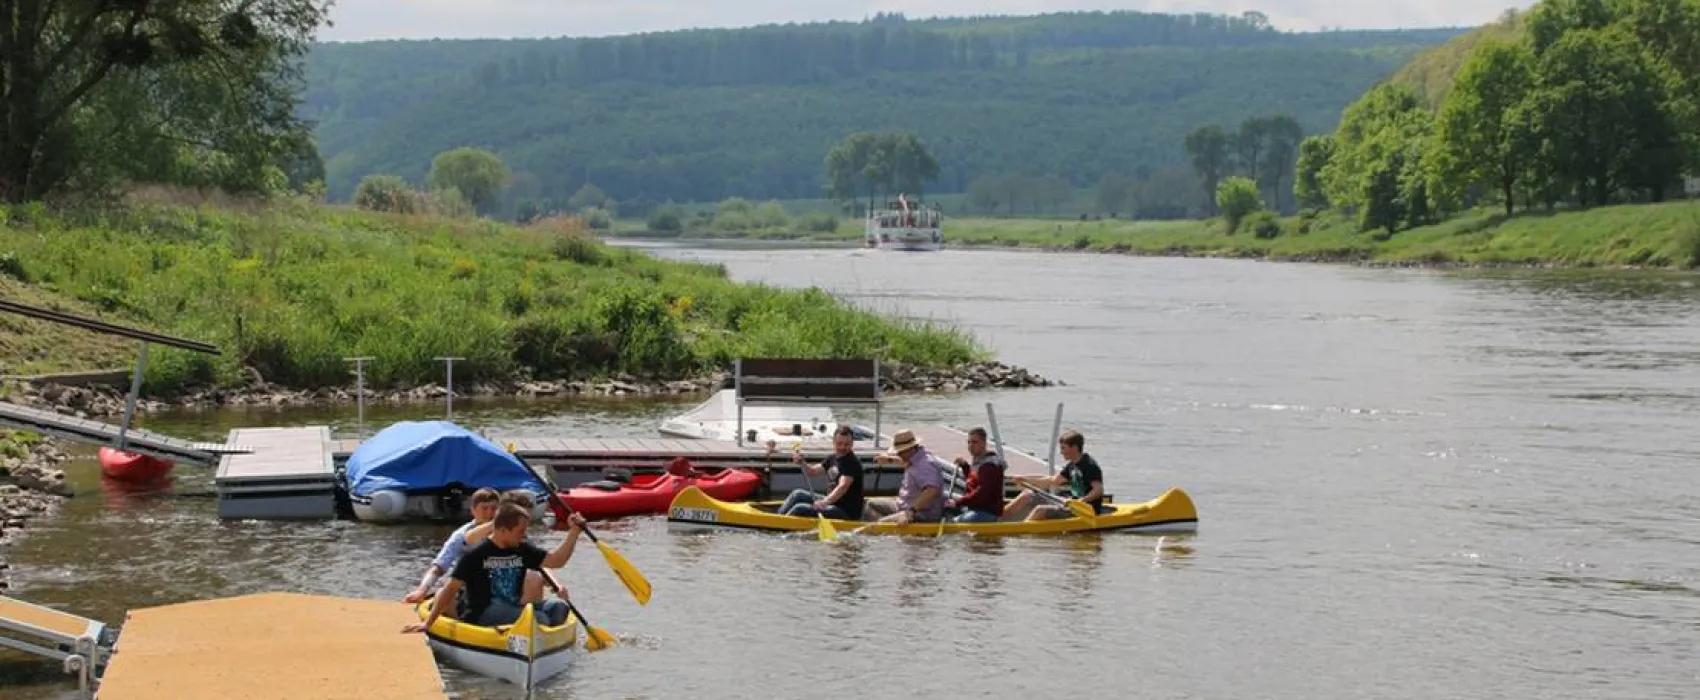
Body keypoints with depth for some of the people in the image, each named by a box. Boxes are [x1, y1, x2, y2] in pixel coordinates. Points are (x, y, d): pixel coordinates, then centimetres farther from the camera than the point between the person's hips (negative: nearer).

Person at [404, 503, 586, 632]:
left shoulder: (523, 550, 10)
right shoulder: (476, 554, -7)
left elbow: (556, 560, 7)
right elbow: (450, 589, -7)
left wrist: (574, 532, -6)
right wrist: (428, 623, -11)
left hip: (514, 608, 7)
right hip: (481, 614, -6)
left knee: (558, 606, -18)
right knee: (539, 619, -30)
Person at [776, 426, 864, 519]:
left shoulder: (852, 463, -17)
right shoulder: (833, 459, 11)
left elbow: (843, 486, -32)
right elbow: (813, 470, 19)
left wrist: (825, 502, -46)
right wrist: (801, 462, -2)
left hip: (847, 514, -10)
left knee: (800, 509, -19)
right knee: (798, 494, 12)